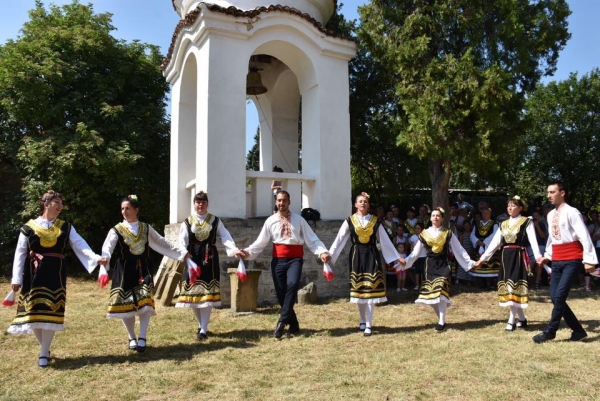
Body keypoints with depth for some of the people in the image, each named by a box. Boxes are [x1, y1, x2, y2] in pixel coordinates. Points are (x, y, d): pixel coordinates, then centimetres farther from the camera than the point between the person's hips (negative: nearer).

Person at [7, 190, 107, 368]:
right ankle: (45, 347, 22)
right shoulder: (29, 227, 4)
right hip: (34, 274, 0)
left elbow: (80, 245, -3)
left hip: (55, 274, 0)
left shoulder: (66, 228, 7)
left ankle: (44, 353, 8)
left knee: (51, 311, -3)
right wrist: (16, 278, -2)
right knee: (33, 311, 2)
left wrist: (96, 258, -20)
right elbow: (20, 253, 4)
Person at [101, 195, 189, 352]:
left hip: (143, 270, 1)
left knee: (145, 303, -10)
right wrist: (104, 258, -41)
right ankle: (132, 338, 22)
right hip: (125, 271, -1)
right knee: (126, 304, 3)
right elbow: (108, 247, -18)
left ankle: (142, 338, 1)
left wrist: (181, 252, 5)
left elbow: (162, 244, 11)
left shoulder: (146, 228, 7)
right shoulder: (117, 230, -2)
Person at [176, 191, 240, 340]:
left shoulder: (215, 221, 6)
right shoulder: (187, 222, 6)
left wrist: (234, 249, -20)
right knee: (194, 293, 5)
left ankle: (203, 329, 1)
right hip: (193, 259, 1)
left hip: (210, 259, -1)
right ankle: (201, 325, 24)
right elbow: (182, 242, -2)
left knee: (207, 293, -5)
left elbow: (225, 237, -3)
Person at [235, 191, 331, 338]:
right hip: (278, 259, 2)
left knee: (292, 285, -26)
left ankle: (282, 321, -18)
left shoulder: (298, 219, 7)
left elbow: (312, 239, 1)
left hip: (295, 259, -2)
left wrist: (322, 252, -15)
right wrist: (248, 252, -10)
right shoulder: (270, 221, 8)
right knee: (281, 293, 2)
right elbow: (261, 242, 5)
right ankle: (293, 324, 20)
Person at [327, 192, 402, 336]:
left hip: (371, 255, 0)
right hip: (356, 256, 1)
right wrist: (329, 256, -8)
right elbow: (339, 240, 0)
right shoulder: (349, 221, 2)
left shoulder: (375, 221, 3)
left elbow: (385, 241, 5)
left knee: (370, 289, -5)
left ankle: (369, 325, 0)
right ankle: (362, 321, 24)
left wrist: (397, 257, 2)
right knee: (358, 289, 7)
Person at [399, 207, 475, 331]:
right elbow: (416, 251, 6)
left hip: (443, 265, -2)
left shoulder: (448, 234, 2)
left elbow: (459, 250, 4)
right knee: (430, 294, 0)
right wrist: (406, 261, -7)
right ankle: (441, 318, 19)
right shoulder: (424, 234, 5)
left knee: (441, 291, -15)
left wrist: (470, 262, 0)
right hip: (430, 265, 2)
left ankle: (442, 322, -4)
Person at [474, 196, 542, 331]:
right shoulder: (504, 224, 15)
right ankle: (522, 319, 18)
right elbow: (495, 242, 13)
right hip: (506, 256, 6)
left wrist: (538, 257, -25)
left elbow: (533, 240, -11)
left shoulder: (526, 222, -1)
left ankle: (511, 320, -5)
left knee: (515, 285, -9)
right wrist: (483, 257, 9)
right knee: (508, 286, 6)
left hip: (519, 256, -6)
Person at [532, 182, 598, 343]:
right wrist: (547, 256, 18)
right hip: (557, 261, 8)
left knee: (559, 296, -11)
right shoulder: (551, 215, 14)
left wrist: (589, 260, -16)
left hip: (572, 260, -8)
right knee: (554, 297, 4)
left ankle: (550, 332, 0)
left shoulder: (572, 212, -10)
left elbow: (584, 237, -13)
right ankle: (578, 330, 17)